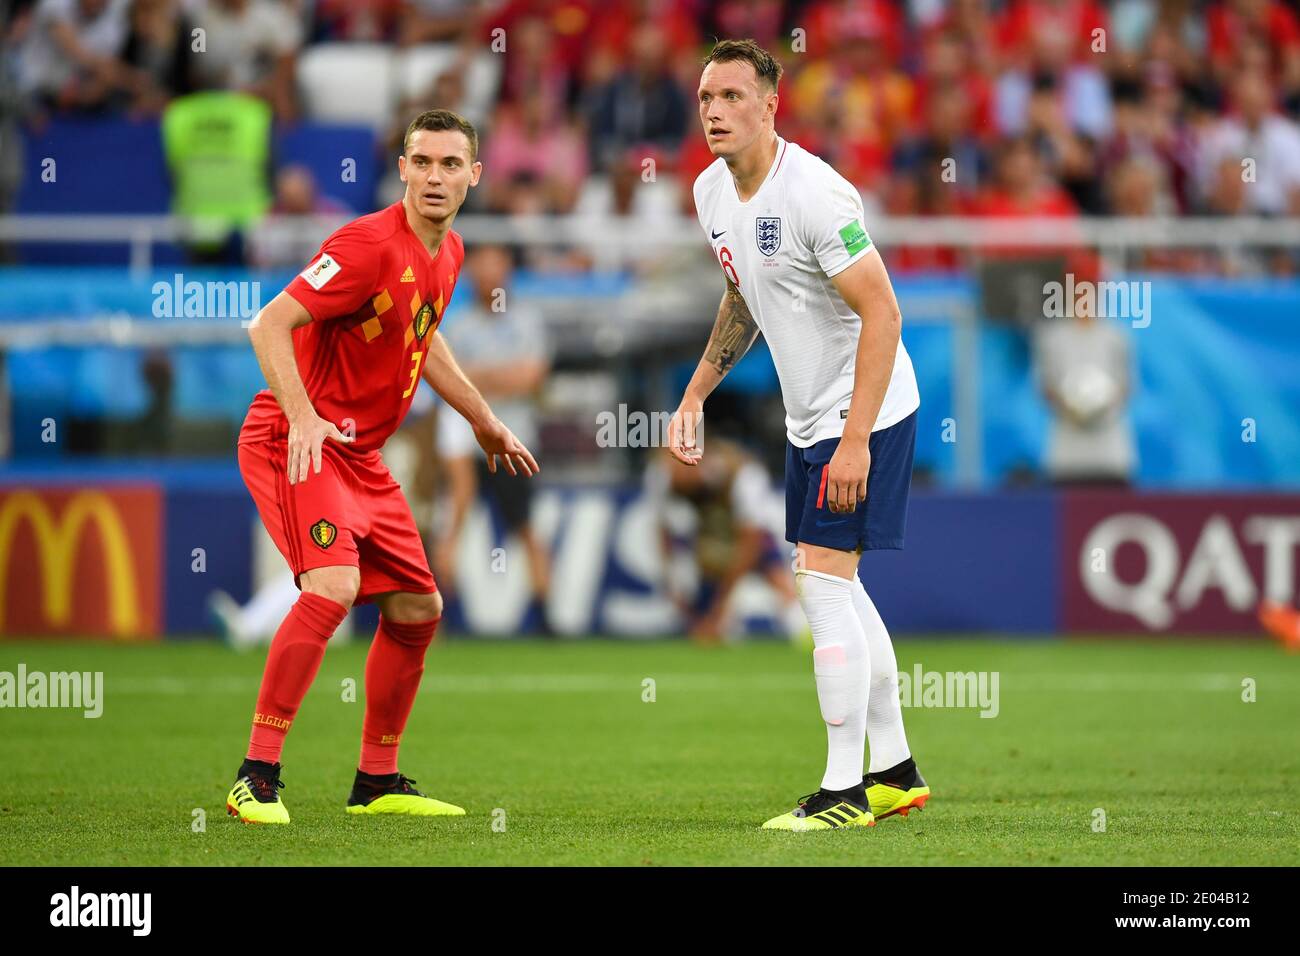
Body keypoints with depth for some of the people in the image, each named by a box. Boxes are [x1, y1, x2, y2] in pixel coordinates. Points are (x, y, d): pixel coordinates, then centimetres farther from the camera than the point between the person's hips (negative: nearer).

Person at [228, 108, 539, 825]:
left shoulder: (448, 253, 9)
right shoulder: (371, 245, -19)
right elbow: (269, 325, -24)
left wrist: (482, 420, 33)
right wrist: (302, 417, -35)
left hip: (360, 455, 9)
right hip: (298, 441, -9)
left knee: (417, 609, 11)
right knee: (333, 586, -28)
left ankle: (378, 782, 25)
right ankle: (257, 777, -24)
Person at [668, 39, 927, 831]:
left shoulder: (815, 194, -24)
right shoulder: (712, 192, 4)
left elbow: (882, 315, -23)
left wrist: (855, 441, -27)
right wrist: (695, 396, 15)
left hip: (865, 411, -9)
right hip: (809, 414, 9)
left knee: (824, 585, -11)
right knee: (838, 586, 15)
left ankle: (844, 794, -5)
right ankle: (896, 771, 26)